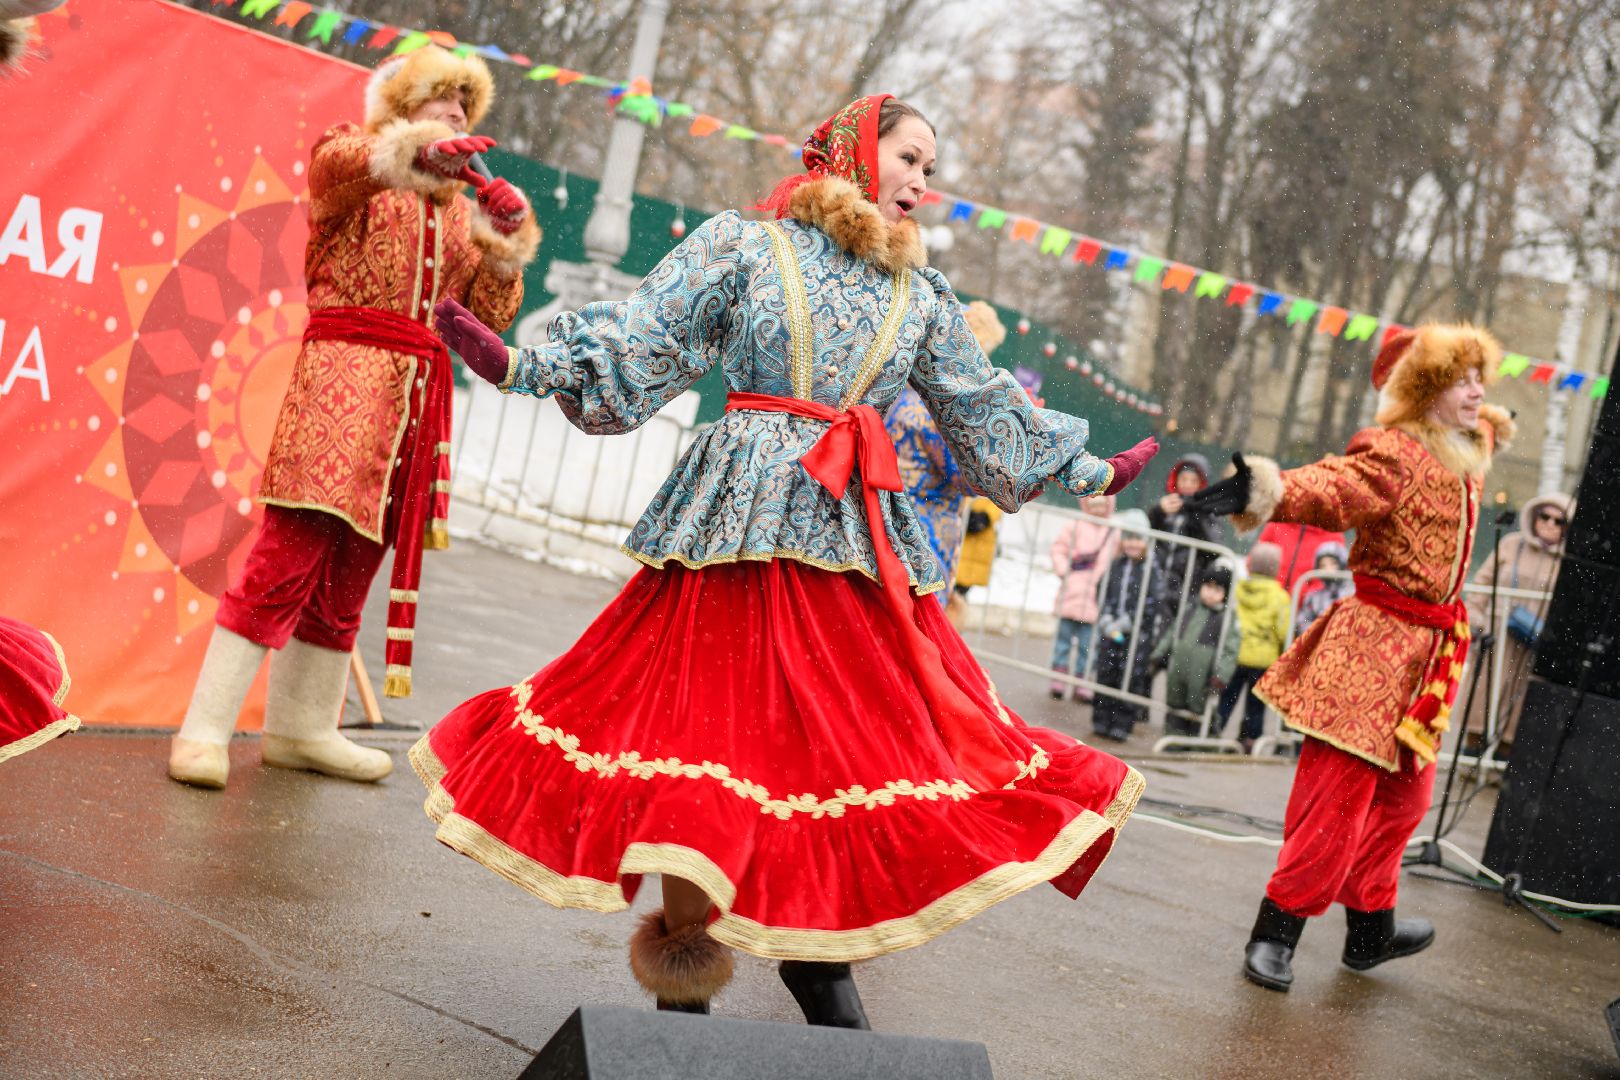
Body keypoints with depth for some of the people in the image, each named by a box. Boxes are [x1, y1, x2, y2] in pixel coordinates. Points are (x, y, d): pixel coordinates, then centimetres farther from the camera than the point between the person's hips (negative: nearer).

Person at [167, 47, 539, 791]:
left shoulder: (460, 208, 22)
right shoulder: (354, 157, 7)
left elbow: (488, 317, 17)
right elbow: (337, 164, -19)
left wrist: (505, 245, 2)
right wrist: (410, 150, -37)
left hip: (416, 395, 6)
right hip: (344, 367, -6)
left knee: (350, 575, 9)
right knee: (289, 555, -14)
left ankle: (300, 728, 20)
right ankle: (205, 728, -10)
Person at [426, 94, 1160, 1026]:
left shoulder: (921, 294, 17)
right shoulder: (745, 246, 5)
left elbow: (987, 412, 24)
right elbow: (640, 347, 0)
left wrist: (1088, 474, 27)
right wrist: (519, 365, -13)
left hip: (864, 531, 5)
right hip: (746, 518, -4)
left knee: (868, 733, -1)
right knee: (720, 716, -7)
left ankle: (823, 956, 14)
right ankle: (684, 978, 7)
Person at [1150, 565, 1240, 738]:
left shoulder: (1228, 619, -5)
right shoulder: (1189, 611, 14)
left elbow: (1230, 652, -11)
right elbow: (1171, 635, 23)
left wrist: (1220, 676, -20)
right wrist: (1159, 656, 20)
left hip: (1203, 682, -6)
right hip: (1177, 680, 6)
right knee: (1174, 723, 15)